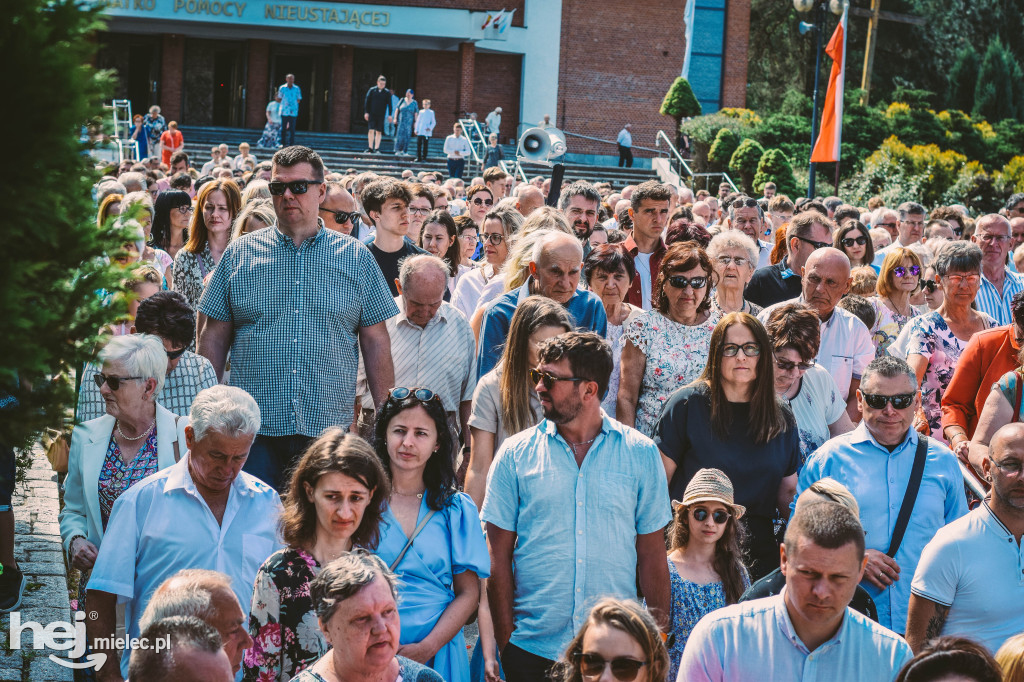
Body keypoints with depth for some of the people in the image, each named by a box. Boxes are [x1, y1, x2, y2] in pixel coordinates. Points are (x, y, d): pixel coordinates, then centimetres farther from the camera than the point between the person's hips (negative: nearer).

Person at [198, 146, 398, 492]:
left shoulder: (357, 259, 7)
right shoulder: (239, 254, 7)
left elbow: (376, 342, 7)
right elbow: (213, 337, 8)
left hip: (329, 427, 0)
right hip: (254, 432, 0)